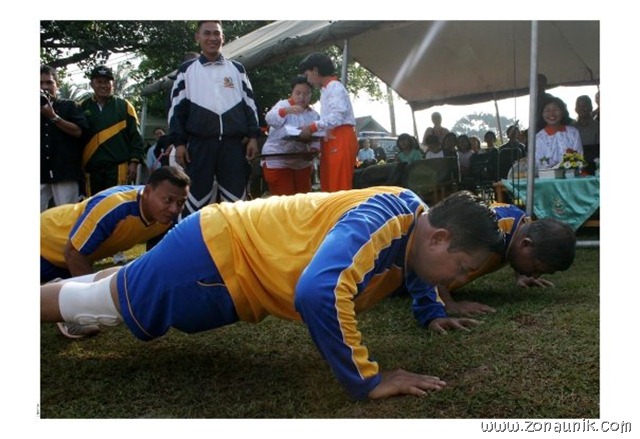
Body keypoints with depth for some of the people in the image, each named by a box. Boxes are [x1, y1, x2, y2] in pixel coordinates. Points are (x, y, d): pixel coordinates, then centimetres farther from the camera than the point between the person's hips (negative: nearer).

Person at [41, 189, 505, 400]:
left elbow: (409, 266, 24)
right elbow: (319, 292, -48)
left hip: (235, 246, 8)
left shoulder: (417, 218, -3)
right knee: (94, 304, 13)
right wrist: (367, 381, -37)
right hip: (218, 251, -8)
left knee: (127, 288, 32)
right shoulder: (382, 222, -32)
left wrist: (432, 312, 20)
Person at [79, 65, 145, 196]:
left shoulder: (124, 106, 7)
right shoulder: (82, 107, 12)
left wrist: (134, 162, -5)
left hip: (118, 168, -3)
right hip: (91, 169, 3)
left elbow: (136, 137, 3)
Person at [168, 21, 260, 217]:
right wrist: (179, 142, -2)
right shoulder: (187, 69, 12)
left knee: (235, 199, 1)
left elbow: (249, 104, 14)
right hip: (199, 143, -1)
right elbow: (177, 107, 7)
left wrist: (253, 136, 3)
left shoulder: (237, 69, 17)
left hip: (234, 143, 1)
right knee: (197, 197, 0)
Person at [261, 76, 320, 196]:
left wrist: (313, 151, -15)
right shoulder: (283, 105, -2)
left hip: (302, 163, 5)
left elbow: (316, 139, 7)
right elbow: (270, 119, -22)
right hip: (278, 161, -5)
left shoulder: (314, 115, 10)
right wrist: (286, 111, -41)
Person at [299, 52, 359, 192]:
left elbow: (337, 117, -18)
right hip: (331, 141, 9)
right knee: (329, 187, 7)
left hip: (340, 140, -9)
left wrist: (312, 127, -14)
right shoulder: (326, 90, 22)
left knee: (339, 187, -11)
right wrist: (313, 130, 6)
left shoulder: (334, 87, -6)